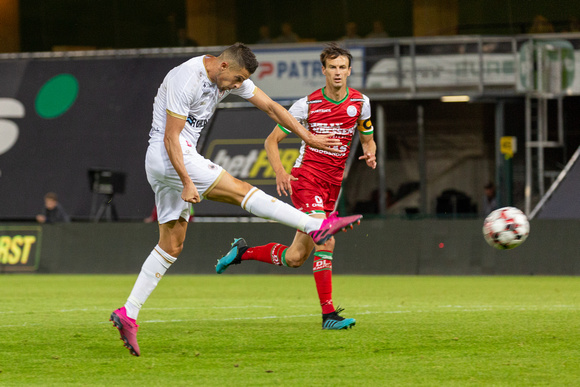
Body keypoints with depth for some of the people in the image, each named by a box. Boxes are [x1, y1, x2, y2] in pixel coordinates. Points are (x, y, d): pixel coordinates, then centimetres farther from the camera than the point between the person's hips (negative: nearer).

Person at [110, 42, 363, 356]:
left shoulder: (231, 76, 6)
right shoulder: (187, 80, -20)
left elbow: (269, 106, 12)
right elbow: (170, 137, -21)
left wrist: (307, 136, 10)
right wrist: (187, 183, -25)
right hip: (167, 155, -10)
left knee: (171, 246, 6)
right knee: (240, 189, -14)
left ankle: (128, 313, 3)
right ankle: (317, 226, -19)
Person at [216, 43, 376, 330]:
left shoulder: (360, 102, 3)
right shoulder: (308, 104, -7)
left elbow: (368, 139, 17)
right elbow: (272, 140, 0)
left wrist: (370, 154, -7)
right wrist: (280, 171, -17)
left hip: (332, 185, 5)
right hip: (306, 178, -5)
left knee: (294, 258, 2)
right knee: (325, 241, -24)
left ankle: (243, 252, 26)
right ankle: (328, 314, -21)